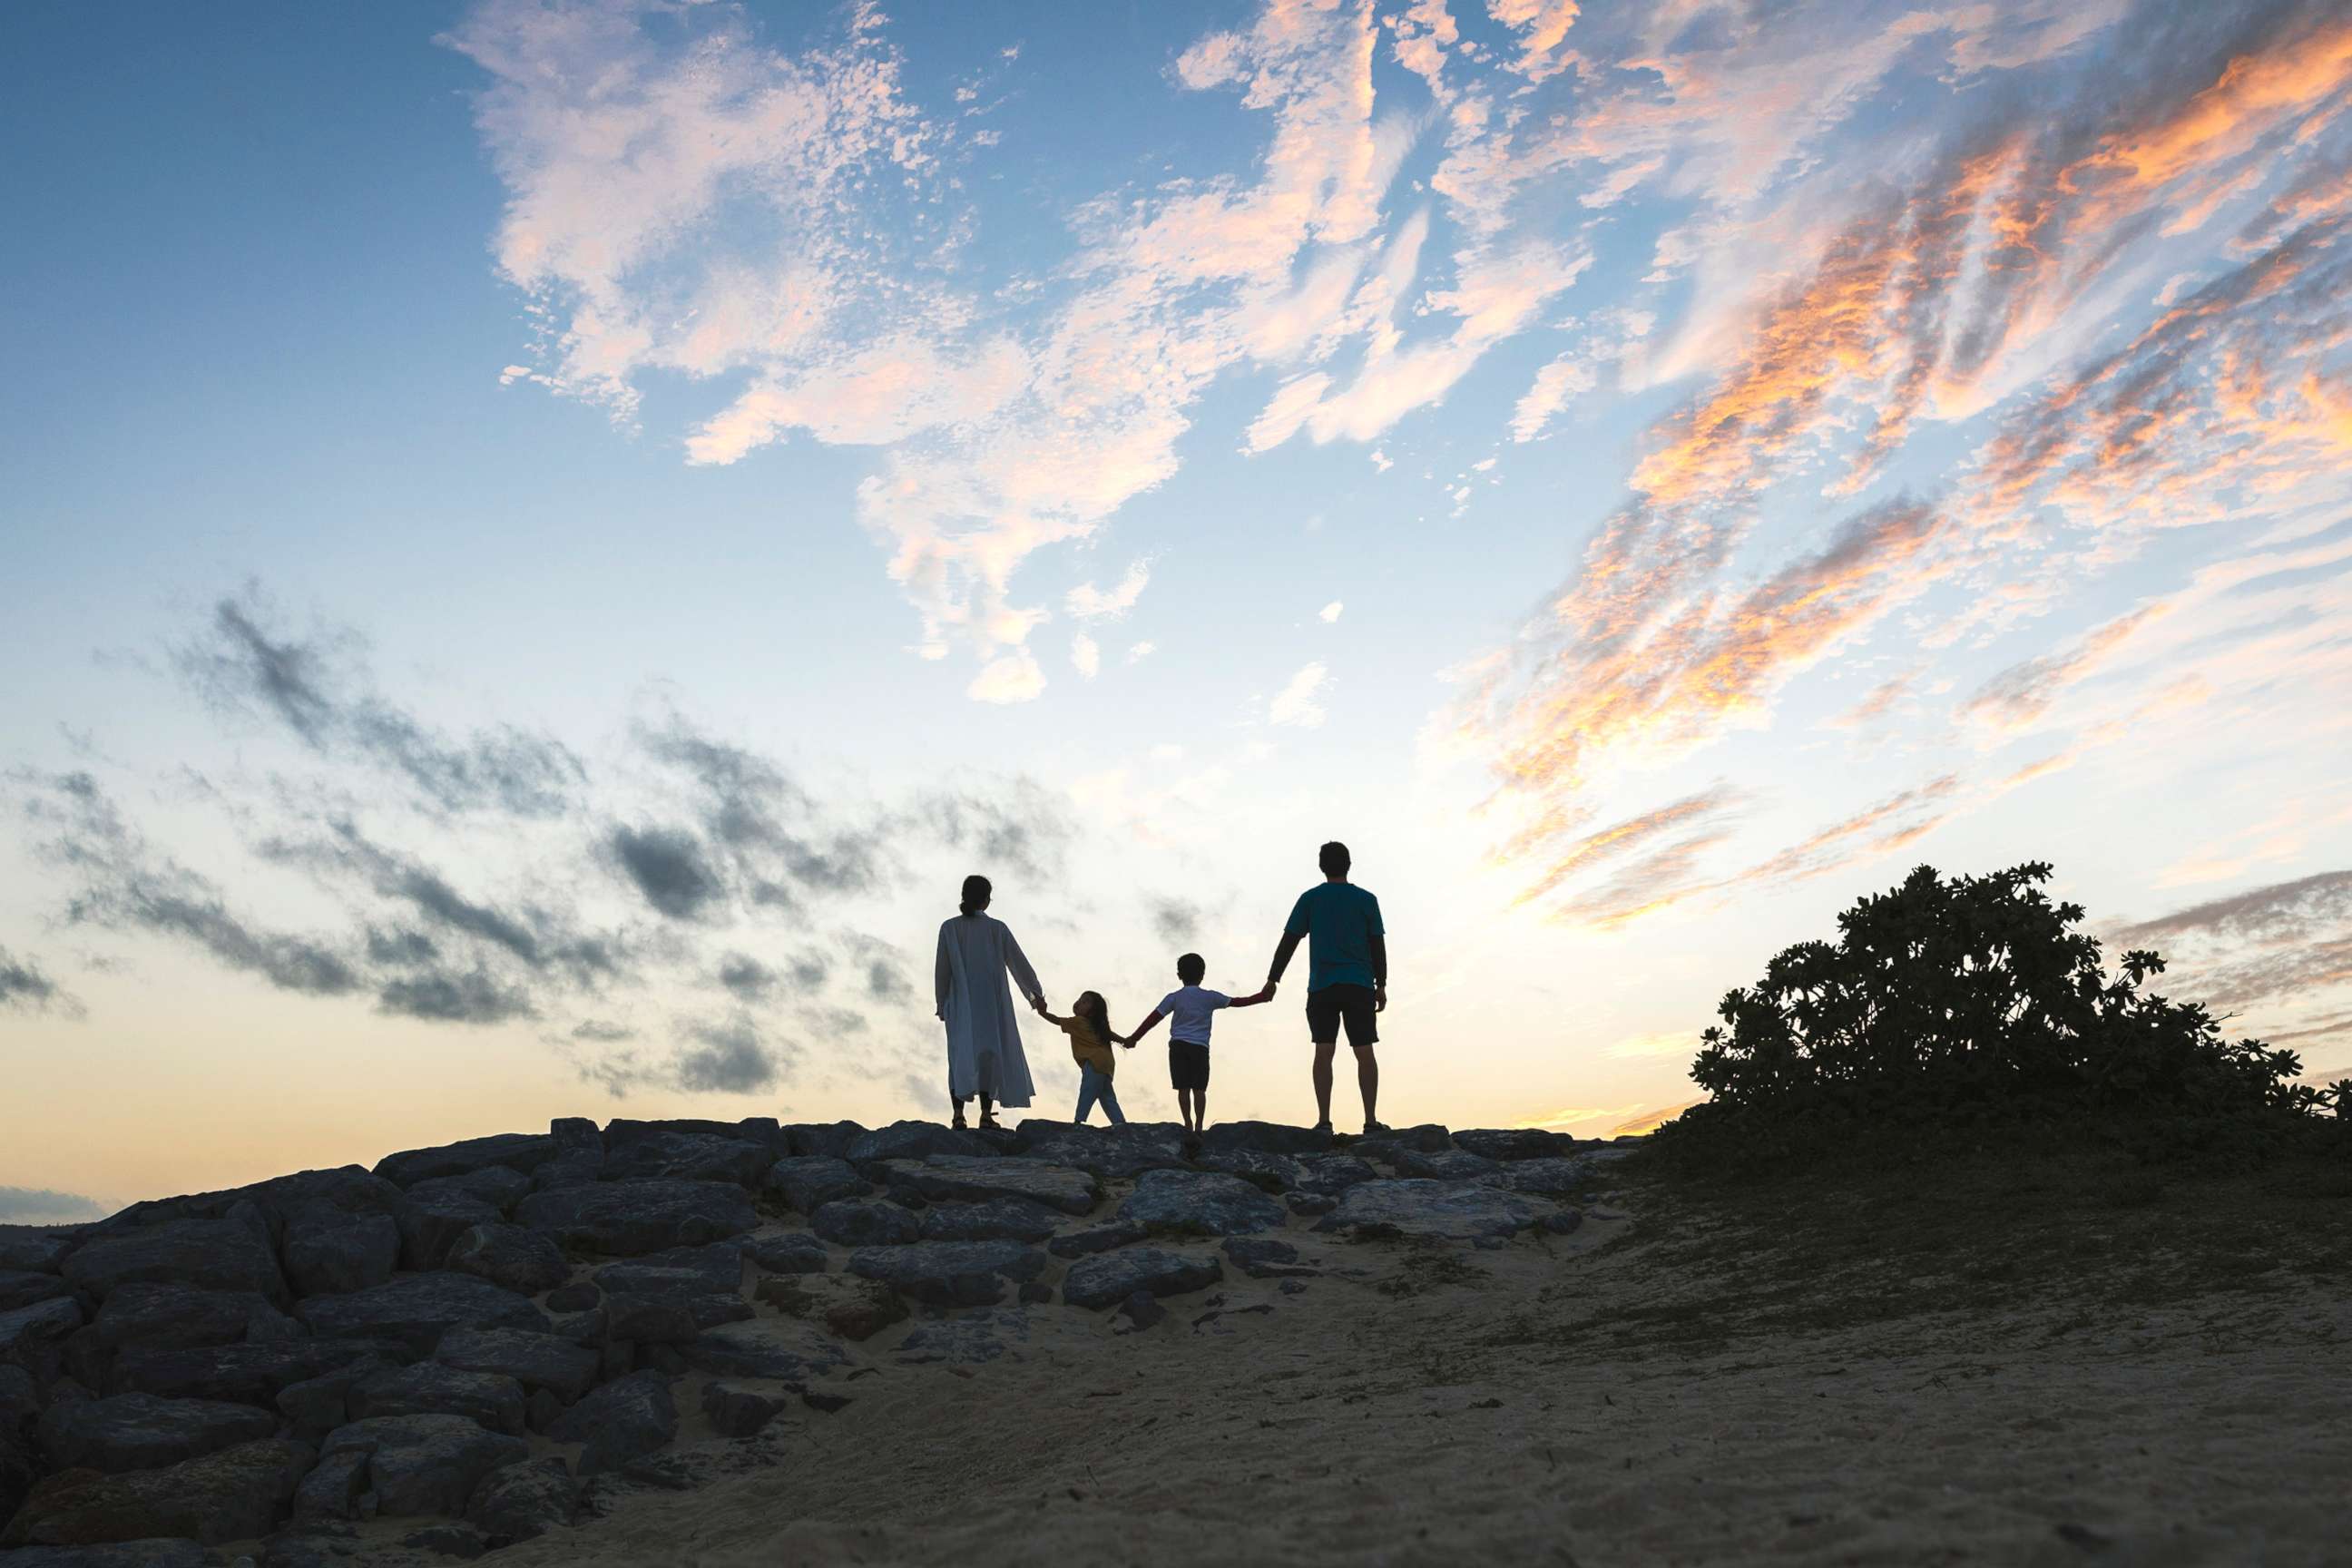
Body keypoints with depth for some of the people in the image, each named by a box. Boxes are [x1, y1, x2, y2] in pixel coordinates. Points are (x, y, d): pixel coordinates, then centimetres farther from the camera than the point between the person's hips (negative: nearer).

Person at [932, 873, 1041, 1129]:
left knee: (961, 1054, 3)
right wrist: (1036, 993, 16)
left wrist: (941, 1004, 8)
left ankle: (959, 1113, -9)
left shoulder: (949, 928, -2)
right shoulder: (997, 928, -2)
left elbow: (942, 969, -1)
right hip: (991, 1002, -1)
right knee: (990, 1054, 5)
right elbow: (1019, 963, 4)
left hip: (961, 1003, 1)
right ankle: (986, 1114, -3)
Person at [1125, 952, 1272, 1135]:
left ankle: (1188, 1125, -5)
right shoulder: (1210, 997, 7)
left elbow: (1153, 1019, 4)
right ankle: (1199, 1126, -6)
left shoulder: (1174, 998, 6)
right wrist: (1262, 997, 25)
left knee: (1183, 1088, -1)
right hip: (1200, 1047, 0)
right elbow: (1238, 1002, 14)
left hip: (1178, 1046, 0)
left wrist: (1134, 1038, 10)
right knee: (1199, 1089, -1)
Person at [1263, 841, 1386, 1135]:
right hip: (1360, 986, 0)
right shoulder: (1366, 900, 7)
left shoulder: (1310, 899, 6)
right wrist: (1381, 986, 11)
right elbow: (1378, 945, 6)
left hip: (1321, 988, 0)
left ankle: (1324, 1120, -11)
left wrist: (1272, 980, 8)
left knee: (1323, 1051, -3)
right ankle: (1370, 1120, -3)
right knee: (1364, 1052, 2)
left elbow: (1288, 942, 4)